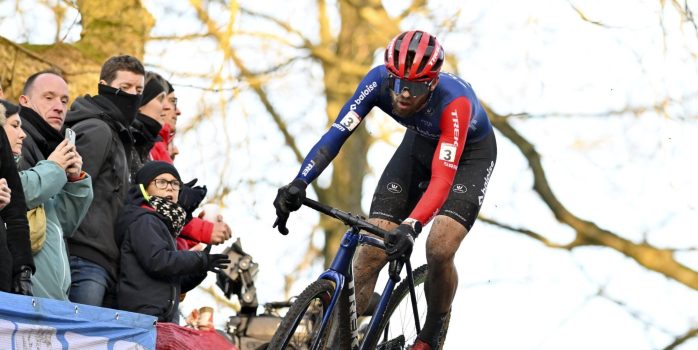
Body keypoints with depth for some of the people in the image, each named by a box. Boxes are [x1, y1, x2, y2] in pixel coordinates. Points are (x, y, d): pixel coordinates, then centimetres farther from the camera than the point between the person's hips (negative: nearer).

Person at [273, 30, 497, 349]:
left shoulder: (454, 101, -40)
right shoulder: (379, 81, -29)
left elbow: (442, 179, -45)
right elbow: (337, 132, -31)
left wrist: (410, 227, -59)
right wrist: (299, 184, -45)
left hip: (469, 152, -4)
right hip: (420, 143, 4)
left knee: (439, 250, -23)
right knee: (371, 249, -11)